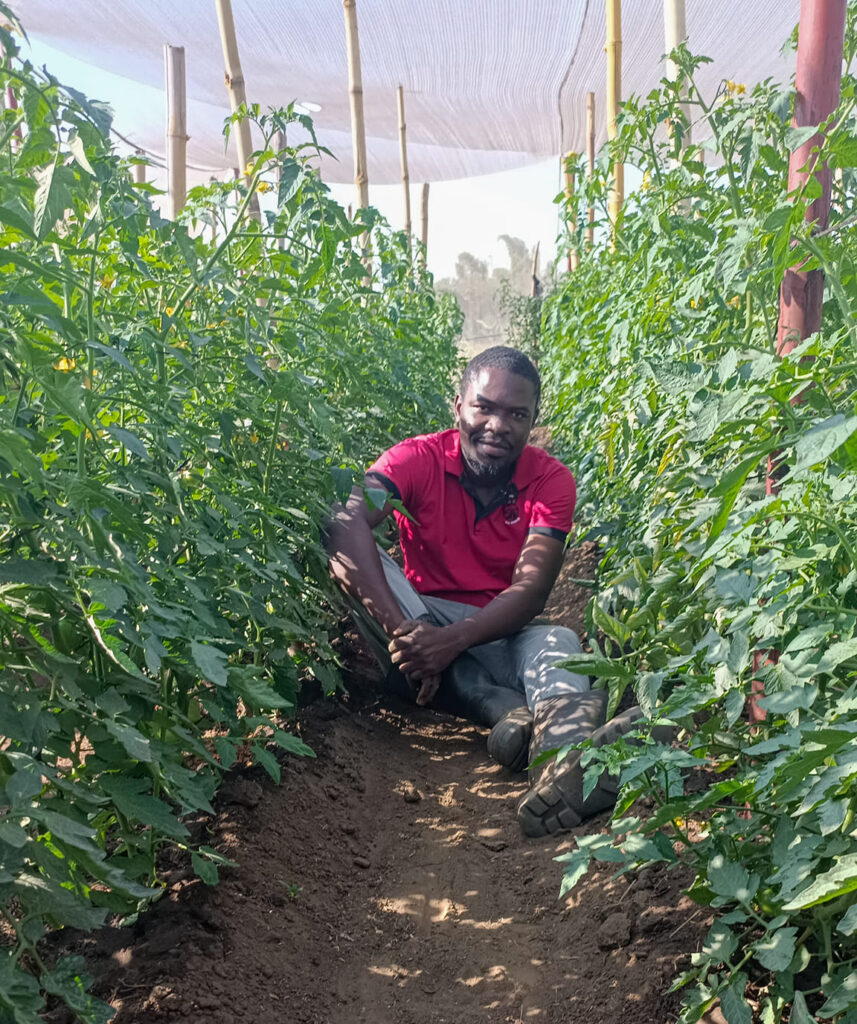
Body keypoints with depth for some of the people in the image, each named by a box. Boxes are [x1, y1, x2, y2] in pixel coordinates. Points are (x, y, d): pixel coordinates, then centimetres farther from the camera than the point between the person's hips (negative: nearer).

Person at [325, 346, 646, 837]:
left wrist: (452, 640, -36)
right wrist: (399, 628, -42)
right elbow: (347, 524, -28)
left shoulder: (551, 480, -5)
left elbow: (531, 590, -18)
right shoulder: (419, 459, -8)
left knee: (558, 643, -32)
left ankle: (570, 755, -69)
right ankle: (508, 712, -41)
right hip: (425, 624, 0)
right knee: (358, 560, -27)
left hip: (503, 637, 0)